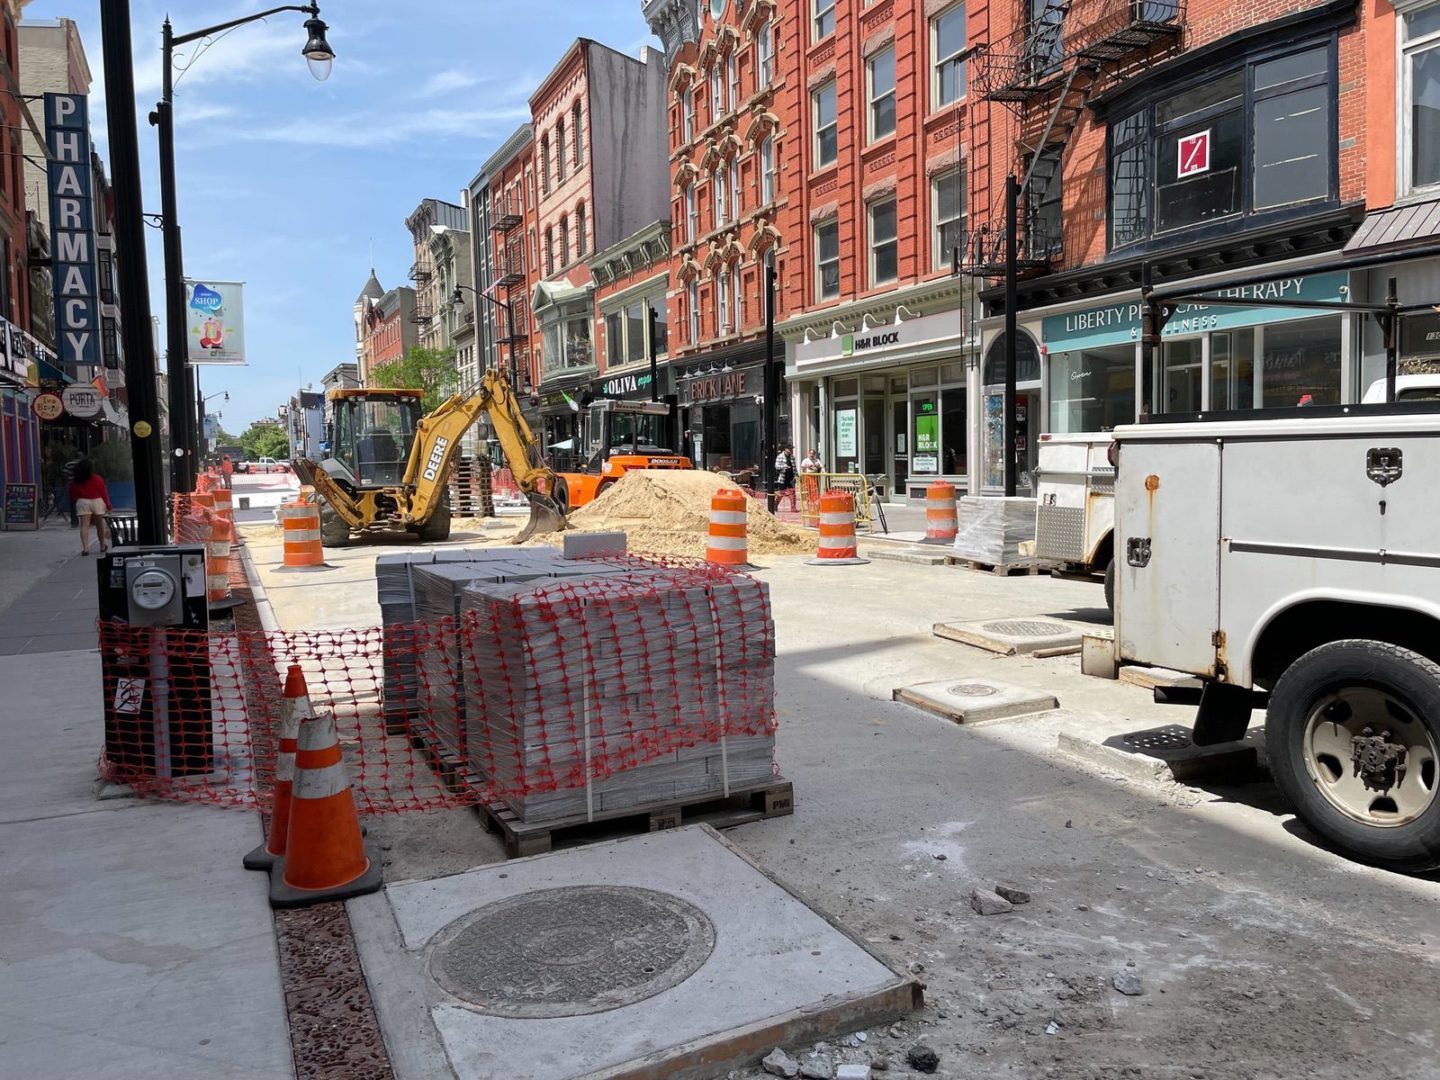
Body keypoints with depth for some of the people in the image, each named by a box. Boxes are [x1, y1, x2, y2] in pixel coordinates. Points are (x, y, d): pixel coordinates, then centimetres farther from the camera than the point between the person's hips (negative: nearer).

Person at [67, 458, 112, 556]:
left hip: (82, 502, 1)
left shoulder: (75, 482, 0)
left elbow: (72, 495, 6)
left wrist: (75, 502, 22)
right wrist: (108, 506, -1)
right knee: (100, 525, 12)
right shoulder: (97, 479, -7)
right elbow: (104, 492, -6)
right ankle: (102, 546, 23)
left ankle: (85, 548, -15)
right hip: (97, 501, -1)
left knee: (84, 526, -2)